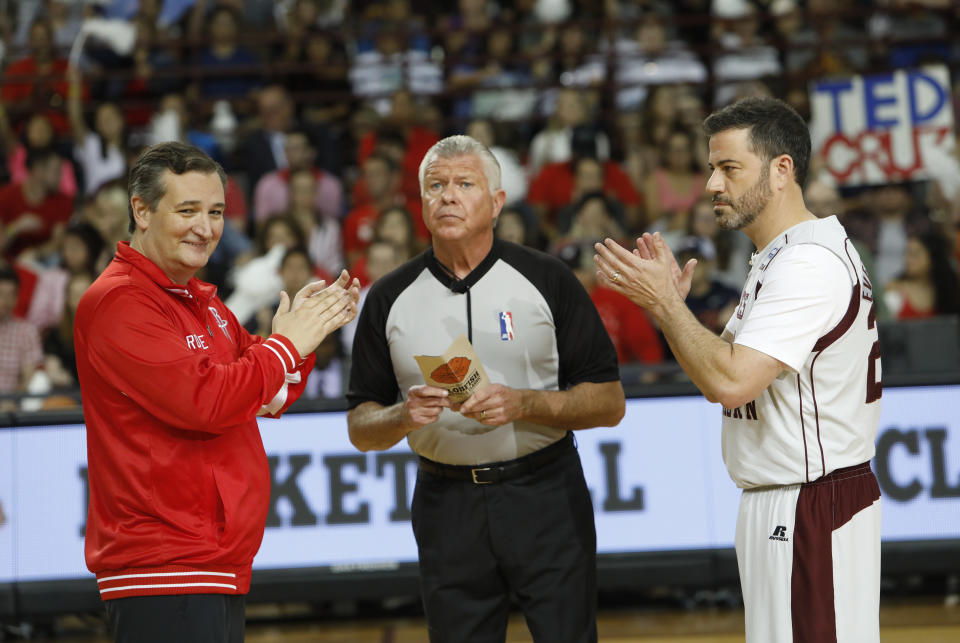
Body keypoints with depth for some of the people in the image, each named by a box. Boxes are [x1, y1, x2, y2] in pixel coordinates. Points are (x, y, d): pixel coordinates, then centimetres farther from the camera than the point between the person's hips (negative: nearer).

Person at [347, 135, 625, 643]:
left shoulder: (547, 281, 0)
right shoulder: (390, 298, 5)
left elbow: (609, 403, -2)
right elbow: (360, 429, 8)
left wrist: (523, 404, -17)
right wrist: (404, 416, -14)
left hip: (546, 500, -2)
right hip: (446, 502, 2)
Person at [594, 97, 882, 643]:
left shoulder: (809, 264, -18)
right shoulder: (781, 258, 17)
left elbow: (731, 382, -26)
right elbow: (723, 370, 18)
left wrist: (664, 301, -16)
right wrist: (671, 302, 5)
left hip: (811, 511, -11)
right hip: (781, 507, 11)